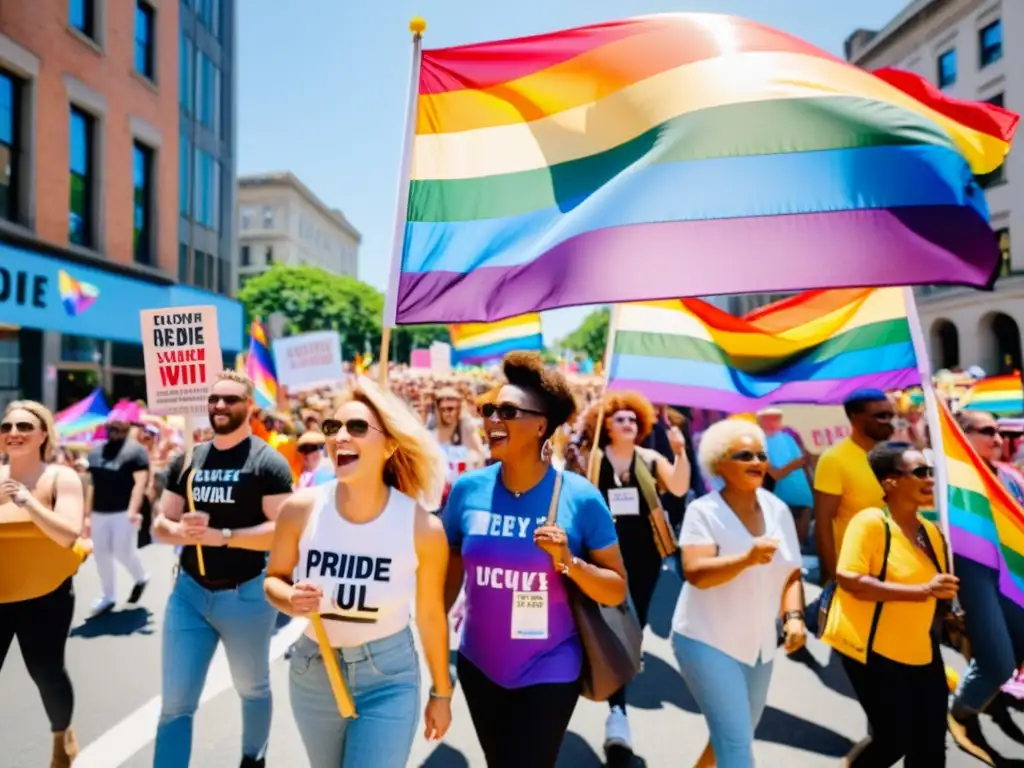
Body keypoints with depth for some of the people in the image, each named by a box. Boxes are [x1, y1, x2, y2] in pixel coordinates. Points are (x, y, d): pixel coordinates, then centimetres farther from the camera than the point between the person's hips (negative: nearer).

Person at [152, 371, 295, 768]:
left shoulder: (267, 462, -12)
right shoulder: (187, 460, 4)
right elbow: (160, 524, 6)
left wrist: (220, 535, -26)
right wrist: (181, 531, -17)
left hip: (246, 593, -3)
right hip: (189, 590, 4)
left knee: (252, 688, 20)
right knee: (175, 702, 8)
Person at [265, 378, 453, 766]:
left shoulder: (423, 526, -21)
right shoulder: (301, 509, -17)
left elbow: (431, 615, -6)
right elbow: (273, 579, 1)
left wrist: (441, 692, 6)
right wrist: (290, 599, -23)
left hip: (389, 678, -2)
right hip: (312, 672, 3)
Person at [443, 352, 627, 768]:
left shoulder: (580, 498, -17)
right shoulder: (467, 490, -10)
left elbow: (617, 592, -11)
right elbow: (449, 575, 3)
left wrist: (568, 562, -27)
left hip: (549, 672, -3)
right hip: (478, 666, 4)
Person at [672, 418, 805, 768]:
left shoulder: (778, 510, 2)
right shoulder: (703, 511, -16)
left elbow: (791, 574, 6)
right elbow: (695, 573, -27)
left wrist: (794, 617, -10)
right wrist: (747, 559, -40)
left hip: (758, 644, 7)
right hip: (707, 641, -6)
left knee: (736, 735, 20)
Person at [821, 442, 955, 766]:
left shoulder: (930, 530, 7)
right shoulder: (869, 522, -17)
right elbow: (848, 580, -25)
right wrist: (921, 591, -29)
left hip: (921, 651, 8)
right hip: (873, 650, -7)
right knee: (895, 740, -2)